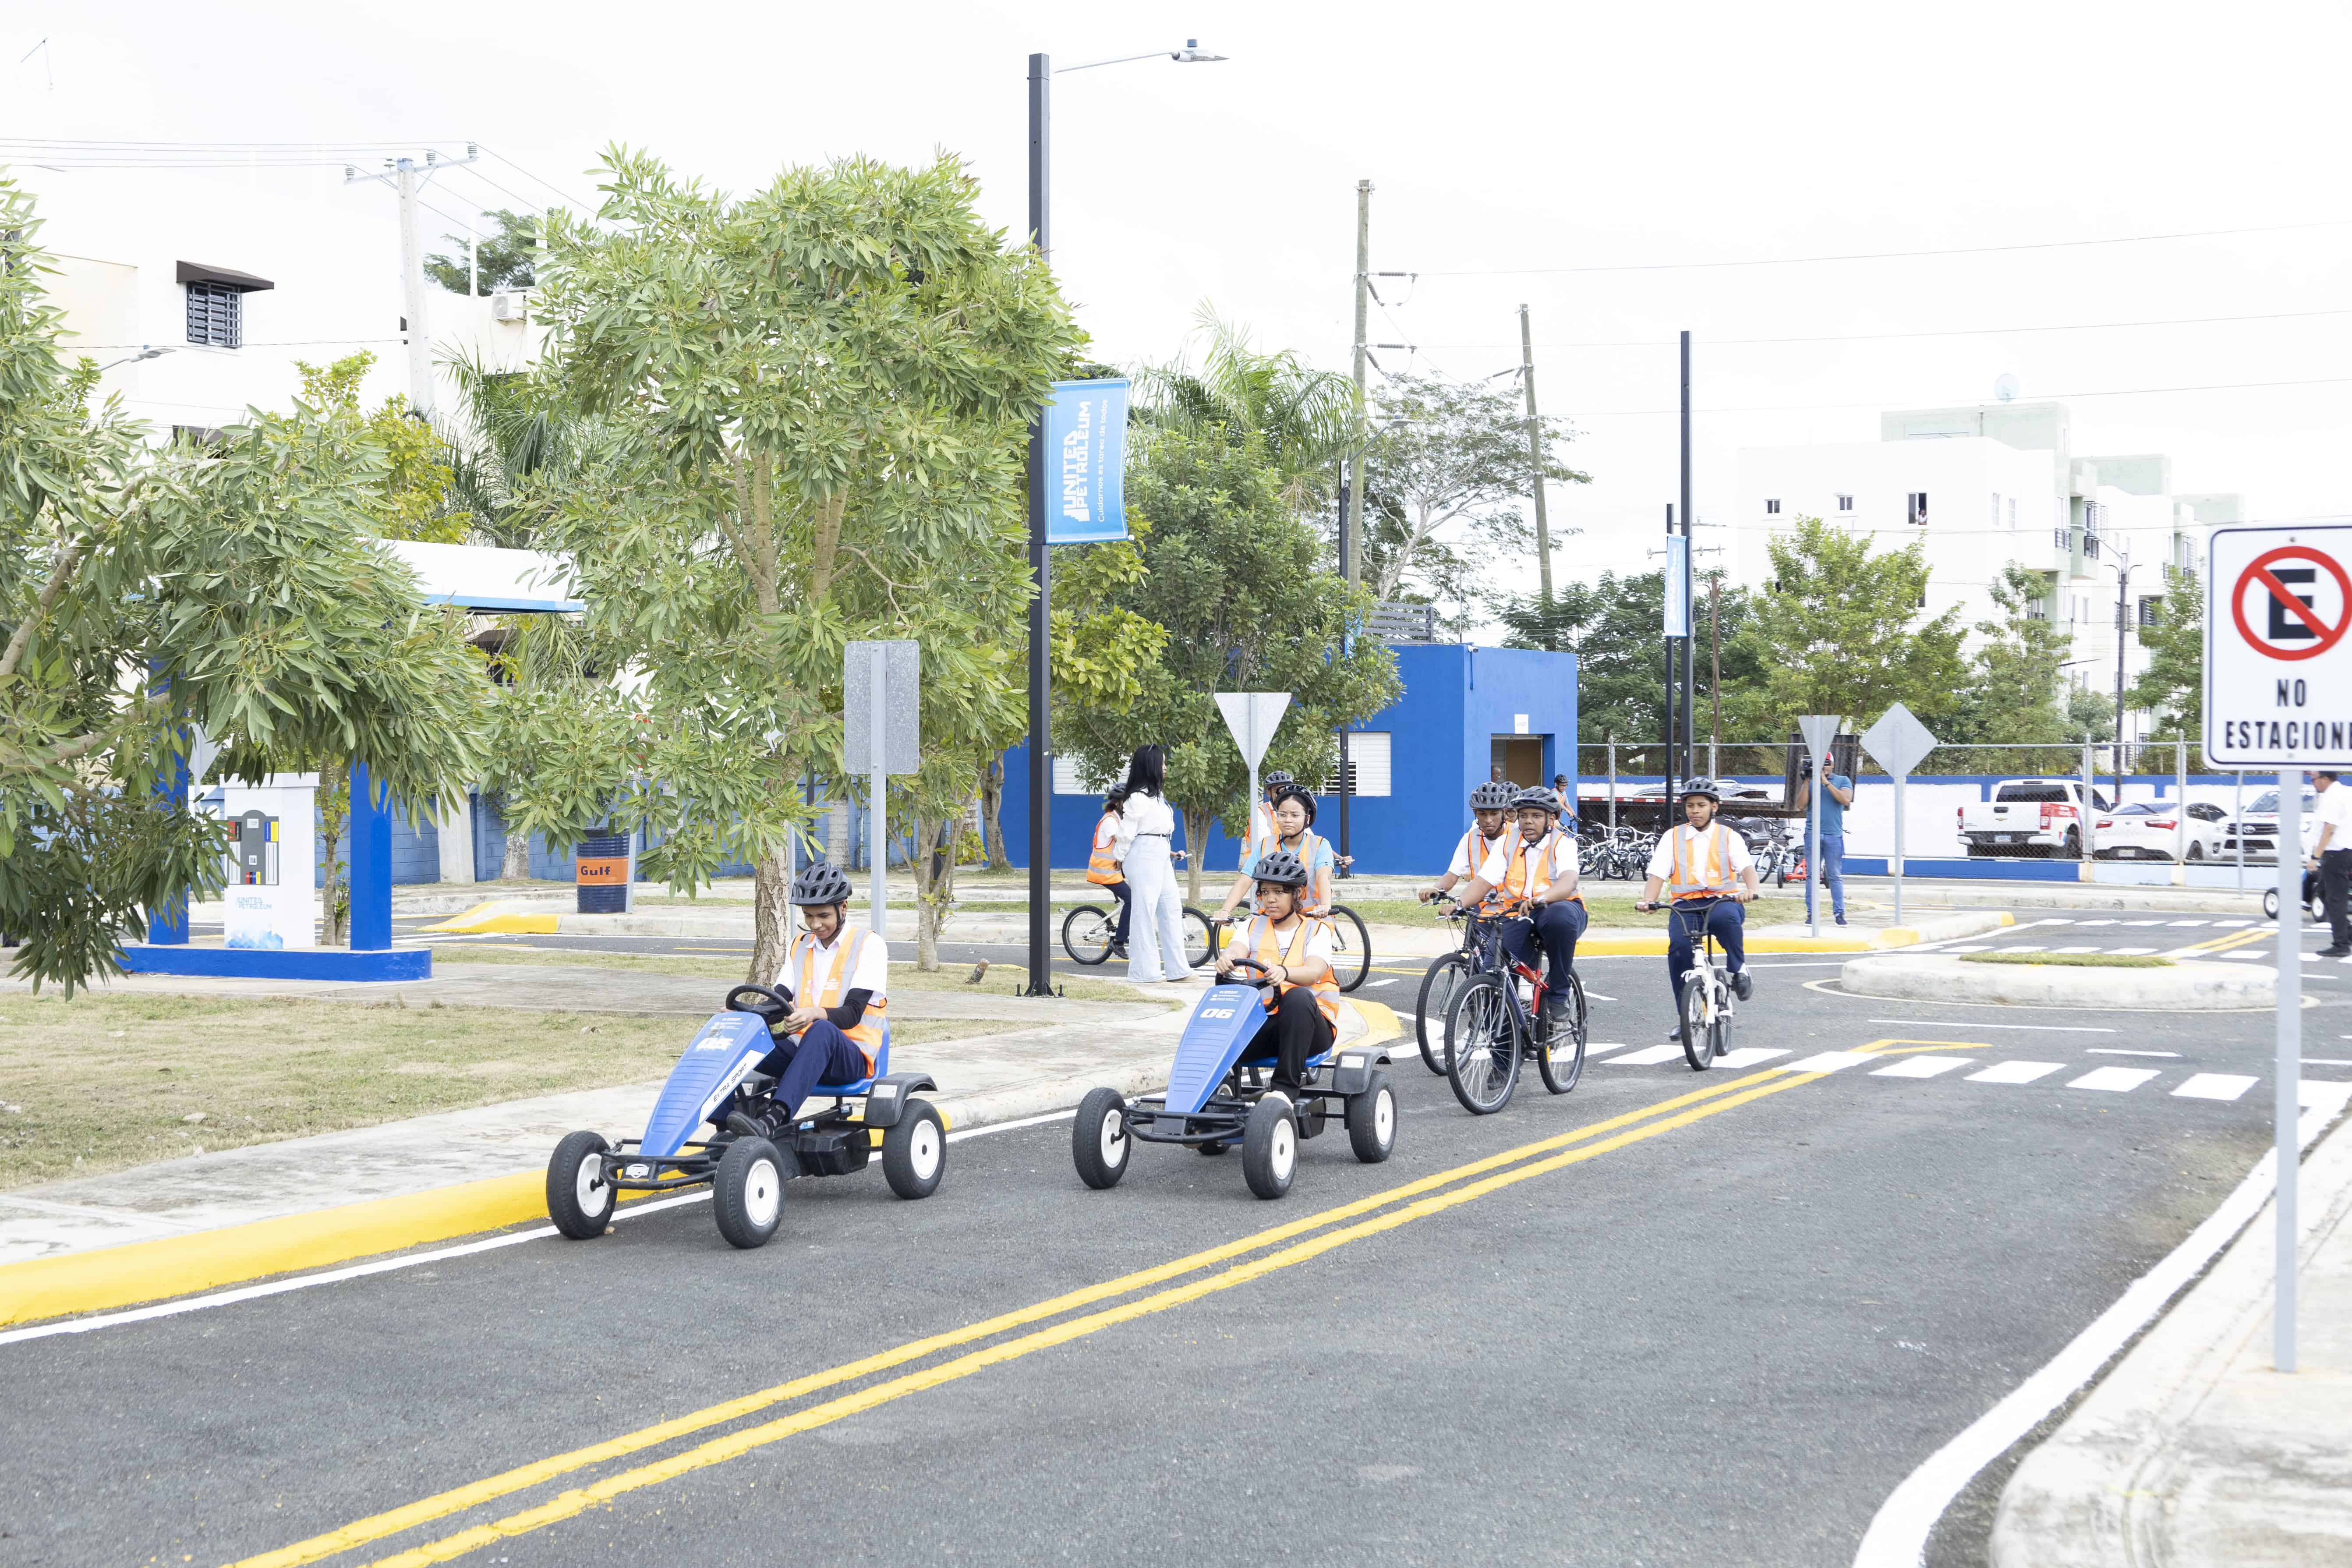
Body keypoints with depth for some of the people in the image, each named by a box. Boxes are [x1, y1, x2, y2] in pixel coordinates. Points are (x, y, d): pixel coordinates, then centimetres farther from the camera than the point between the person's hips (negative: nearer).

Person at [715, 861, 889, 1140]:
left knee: (822, 1031, -40)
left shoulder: (870, 945, -1)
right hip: (802, 1050, 6)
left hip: (852, 1057, -5)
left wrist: (814, 1014, -34)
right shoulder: (800, 946, 17)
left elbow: (852, 1013, -13)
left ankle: (772, 1120, -57)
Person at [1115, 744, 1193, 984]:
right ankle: (1144, 970, -2)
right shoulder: (1138, 797, -13)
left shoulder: (1157, 797, 17)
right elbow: (1127, 831, -10)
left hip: (1161, 856, 10)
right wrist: (1121, 858, -1)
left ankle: (1177, 969, 9)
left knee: (1172, 909, 7)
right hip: (1144, 856, -10)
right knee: (1144, 910, -6)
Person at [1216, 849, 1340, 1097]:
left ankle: (1286, 1086, -36)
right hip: (1262, 1022, 2)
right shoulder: (1253, 927, 15)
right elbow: (1237, 949, -9)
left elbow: (1314, 972, -16)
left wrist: (1283, 972, -40)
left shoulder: (1316, 931, 5)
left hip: (1310, 1027, -1)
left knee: (1298, 996, -38)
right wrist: (1227, 958, -36)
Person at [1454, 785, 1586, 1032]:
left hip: (1556, 910, -3)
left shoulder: (1562, 844, -2)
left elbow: (1569, 881, -22)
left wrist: (1541, 899, -44)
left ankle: (1558, 996, -23)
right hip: (1518, 917, 3)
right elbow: (1483, 881, 0)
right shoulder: (1507, 845, 11)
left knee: (1561, 915, -40)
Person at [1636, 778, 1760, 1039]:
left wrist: (1751, 890, -29)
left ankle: (1738, 969, -12)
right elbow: (1657, 874, 4)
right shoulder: (1673, 838, 14)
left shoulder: (1728, 837, 11)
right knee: (1679, 945, -28)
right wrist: (1648, 900, -17)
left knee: (1728, 917, -39)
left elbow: (1746, 866, -5)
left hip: (1723, 902, -1)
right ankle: (1684, 1015, -15)